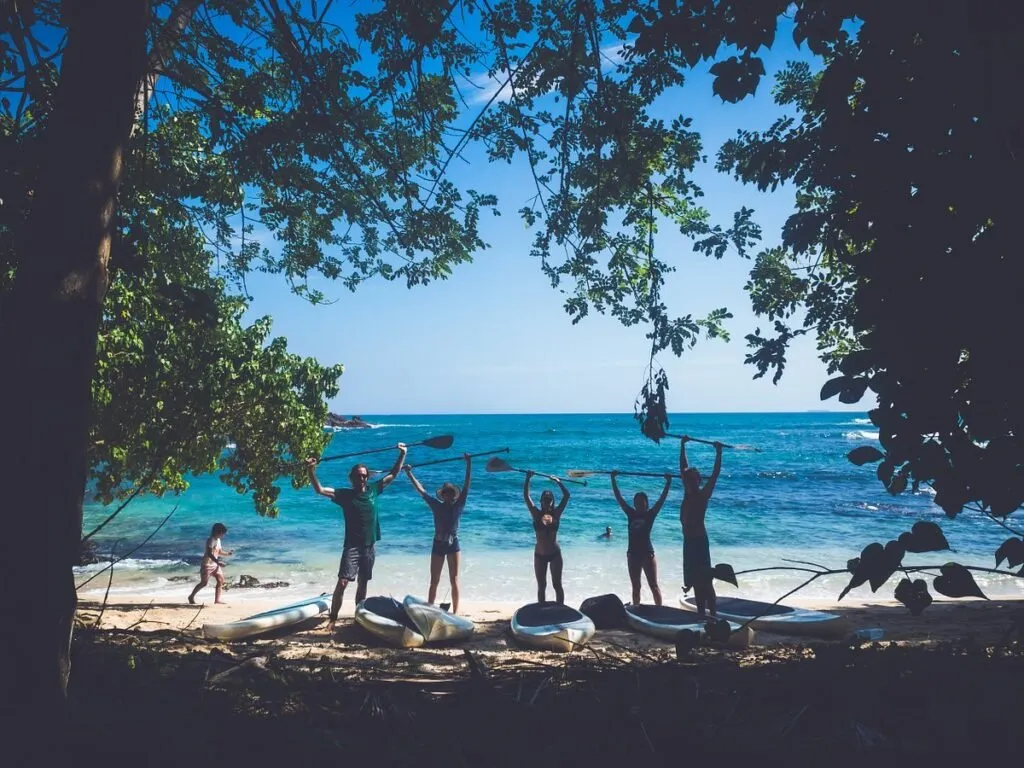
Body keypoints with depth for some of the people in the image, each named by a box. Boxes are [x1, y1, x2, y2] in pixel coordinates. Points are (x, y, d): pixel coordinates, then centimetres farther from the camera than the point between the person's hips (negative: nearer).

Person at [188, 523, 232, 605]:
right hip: (207, 564, -9)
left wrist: (228, 553, 1)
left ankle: (217, 599, 6)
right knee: (204, 582, -3)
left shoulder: (218, 540, 9)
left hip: (214, 564, 9)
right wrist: (217, 561, -38)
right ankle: (191, 596, 16)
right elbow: (209, 553, -29)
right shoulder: (211, 540, -19)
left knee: (220, 580, 1)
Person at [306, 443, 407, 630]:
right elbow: (320, 490, -14)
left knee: (363, 583, 14)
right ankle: (332, 618, -7)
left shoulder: (373, 490, 4)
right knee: (343, 582, -12)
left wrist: (402, 454, 8)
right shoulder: (345, 494, -4)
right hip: (352, 546, -4)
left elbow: (393, 475, 12)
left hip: (370, 546, 4)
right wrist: (311, 471, -27)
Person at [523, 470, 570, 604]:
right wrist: (528, 479, -13)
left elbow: (567, 495, -8)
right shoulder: (536, 514, -4)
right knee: (541, 586, 9)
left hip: (555, 554, -1)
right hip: (539, 555, 1)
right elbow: (526, 496, -10)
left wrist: (558, 482, -9)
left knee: (557, 585, 4)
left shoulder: (556, 513, -4)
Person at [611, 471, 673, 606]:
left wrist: (668, 482, -14)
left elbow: (662, 499, -7)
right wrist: (613, 479, 1)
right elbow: (618, 497, 3)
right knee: (636, 587, 11)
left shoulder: (650, 514, 0)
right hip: (633, 554, 3)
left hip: (647, 553, -3)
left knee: (654, 586, 2)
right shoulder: (631, 513, 5)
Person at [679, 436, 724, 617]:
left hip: (699, 540, -7)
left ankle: (712, 613, -4)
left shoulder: (703, 495, -7)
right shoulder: (689, 493, 9)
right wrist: (682, 446, 20)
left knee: (704, 579, -7)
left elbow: (715, 474, -14)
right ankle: (701, 612, 18)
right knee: (695, 579, 11)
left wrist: (718, 452, -19)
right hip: (689, 539, 7)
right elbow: (683, 467, 16)